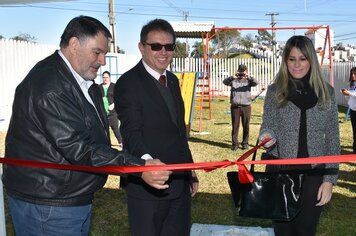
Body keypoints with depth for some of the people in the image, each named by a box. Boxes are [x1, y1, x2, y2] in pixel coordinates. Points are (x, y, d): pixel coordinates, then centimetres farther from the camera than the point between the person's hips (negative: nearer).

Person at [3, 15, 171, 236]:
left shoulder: (86, 83, 12)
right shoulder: (49, 85, -22)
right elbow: (77, 147, -28)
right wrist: (138, 167, -32)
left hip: (76, 199, 10)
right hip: (46, 207, -9)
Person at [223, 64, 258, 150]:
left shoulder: (248, 80, 9)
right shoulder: (233, 80, 8)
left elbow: (256, 83, -9)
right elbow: (225, 82, -9)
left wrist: (249, 77, -27)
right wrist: (232, 77, -26)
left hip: (246, 106, 0)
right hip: (235, 106, 0)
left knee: (246, 126, 5)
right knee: (235, 126, 2)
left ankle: (245, 143, 18)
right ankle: (235, 143, 9)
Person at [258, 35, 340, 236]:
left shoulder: (327, 92, 2)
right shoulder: (275, 91, 0)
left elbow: (333, 139, 3)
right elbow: (268, 126, -1)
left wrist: (329, 179, -2)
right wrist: (267, 136, -26)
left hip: (314, 174, 1)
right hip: (280, 172, 0)